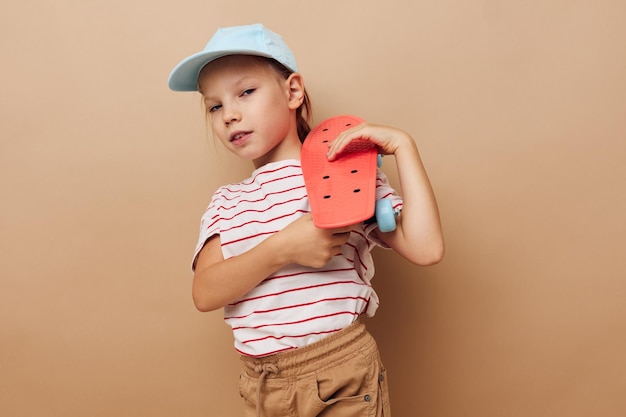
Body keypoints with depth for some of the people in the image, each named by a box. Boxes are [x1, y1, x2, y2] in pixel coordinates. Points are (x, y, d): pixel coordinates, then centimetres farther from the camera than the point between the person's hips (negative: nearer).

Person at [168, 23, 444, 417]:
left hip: (344, 375, -3)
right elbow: (205, 293, -9)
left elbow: (426, 248, -17)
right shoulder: (225, 203, 5)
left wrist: (402, 145, -16)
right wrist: (281, 249, -24)